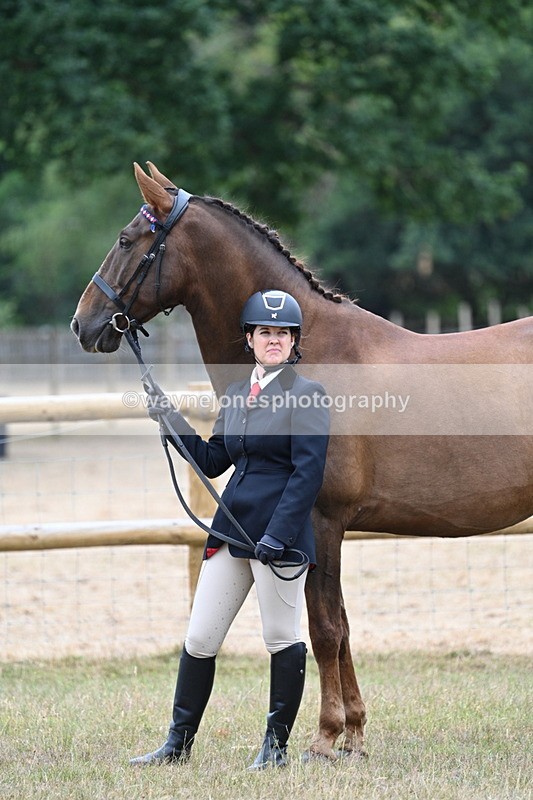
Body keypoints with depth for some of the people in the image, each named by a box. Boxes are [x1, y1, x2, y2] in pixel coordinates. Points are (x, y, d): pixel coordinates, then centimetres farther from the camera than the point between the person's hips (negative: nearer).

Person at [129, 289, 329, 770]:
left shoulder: (306, 395, -8)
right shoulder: (236, 396, 14)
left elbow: (308, 473, -14)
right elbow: (212, 461, 18)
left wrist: (277, 536, -21)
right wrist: (171, 420, 7)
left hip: (280, 532, -7)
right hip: (231, 528, 7)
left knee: (282, 640, 3)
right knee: (199, 640, 8)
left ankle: (276, 745, 14)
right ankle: (179, 744, 16)